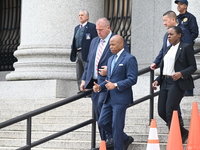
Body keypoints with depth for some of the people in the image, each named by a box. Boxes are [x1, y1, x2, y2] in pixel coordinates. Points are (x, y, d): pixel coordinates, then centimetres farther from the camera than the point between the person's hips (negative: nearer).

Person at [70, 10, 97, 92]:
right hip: (78, 54, 8)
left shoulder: (92, 27, -4)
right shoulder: (77, 28, 18)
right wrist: (73, 53, 11)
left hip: (86, 54, -7)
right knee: (79, 76, 8)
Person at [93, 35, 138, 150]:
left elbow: (132, 79, -16)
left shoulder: (129, 59, -10)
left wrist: (116, 85, -23)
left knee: (116, 126, -5)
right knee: (103, 122, 9)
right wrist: (100, 87, 5)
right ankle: (125, 139, 24)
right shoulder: (111, 59, 17)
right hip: (109, 98, 9)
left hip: (121, 98, -9)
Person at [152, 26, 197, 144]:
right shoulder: (168, 49, 19)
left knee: (170, 112, -13)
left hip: (177, 83, -8)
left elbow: (193, 67, -6)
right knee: (161, 112, 4)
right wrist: (157, 81, 8)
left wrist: (181, 74, -22)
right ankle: (183, 132, 22)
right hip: (165, 83, 8)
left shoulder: (186, 47, -3)